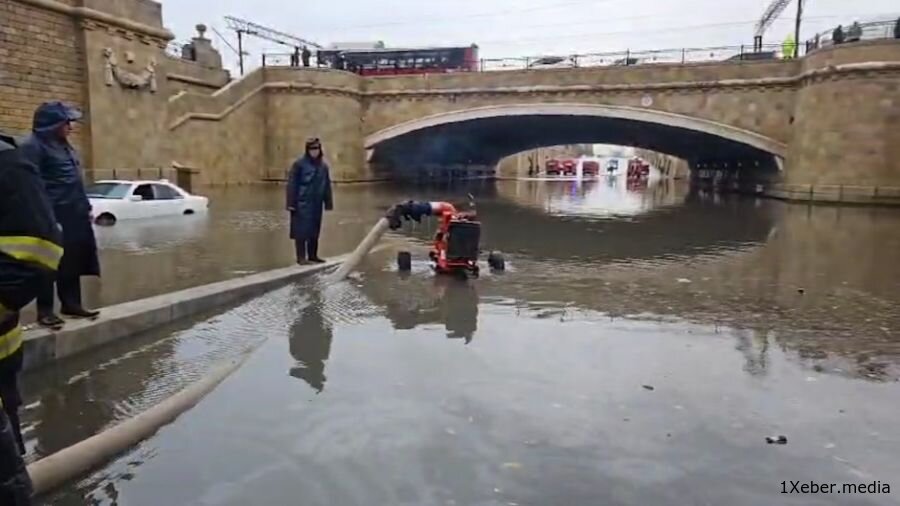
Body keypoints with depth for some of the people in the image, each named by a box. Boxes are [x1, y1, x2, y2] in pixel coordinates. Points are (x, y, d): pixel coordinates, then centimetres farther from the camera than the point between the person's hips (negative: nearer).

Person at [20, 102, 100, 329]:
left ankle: (71, 304, 20)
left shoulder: (64, 146, 19)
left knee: (72, 261, 11)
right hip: (53, 216, -8)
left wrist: (85, 208, 18)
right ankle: (45, 310, 6)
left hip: (74, 216, 9)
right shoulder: (34, 146, -8)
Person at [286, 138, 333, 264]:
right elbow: (292, 184, -8)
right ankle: (301, 257, 3)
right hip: (302, 203, -5)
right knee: (301, 230, -3)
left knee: (315, 230, 11)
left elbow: (327, 186, 13)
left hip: (317, 203, 5)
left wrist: (328, 203, 10)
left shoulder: (323, 166, 9)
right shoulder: (299, 164, -6)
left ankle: (312, 255, 21)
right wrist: (291, 203, -12)